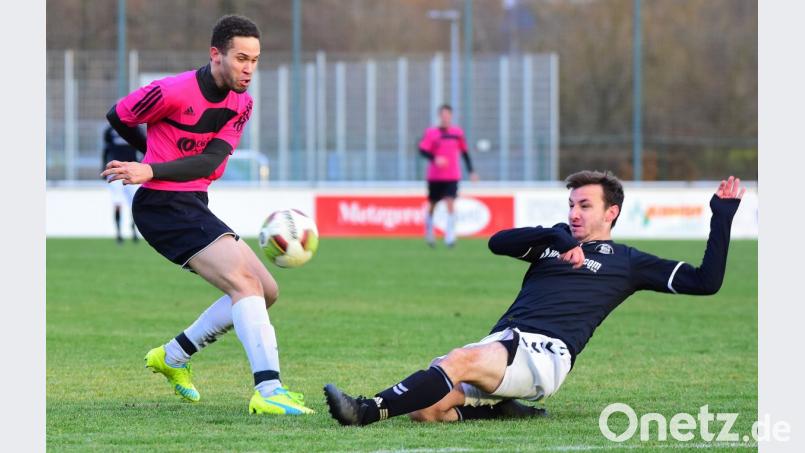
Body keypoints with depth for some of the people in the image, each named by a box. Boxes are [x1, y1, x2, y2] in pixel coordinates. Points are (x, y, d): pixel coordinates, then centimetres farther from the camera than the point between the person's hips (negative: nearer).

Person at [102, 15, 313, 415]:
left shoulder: (241, 103, 5)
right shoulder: (173, 92, -17)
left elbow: (211, 161, -6)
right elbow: (118, 117, -1)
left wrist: (153, 170, -19)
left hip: (194, 206, 9)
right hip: (162, 206, -9)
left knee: (266, 292, 10)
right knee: (246, 284, -24)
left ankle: (172, 357, 19)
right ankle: (268, 390, -35)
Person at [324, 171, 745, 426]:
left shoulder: (626, 262, 17)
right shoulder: (556, 240, 29)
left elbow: (705, 280, 15)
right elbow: (498, 243, 12)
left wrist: (722, 218, 10)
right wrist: (555, 237, -1)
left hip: (545, 354, -6)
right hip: (502, 344, 6)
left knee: (464, 360, -36)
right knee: (426, 410, -21)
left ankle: (369, 410, -45)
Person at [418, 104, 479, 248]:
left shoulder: (457, 132, 4)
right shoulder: (431, 133, -3)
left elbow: (465, 152, 13)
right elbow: (422, 150, -10)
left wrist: (471, 171, 10)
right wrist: (434, 158, -27)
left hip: (452, 177, 0)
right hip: (434, 177, 0)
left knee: (450, 203, -16)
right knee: (432, 205, 10)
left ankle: (450, 237, -16)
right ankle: (429, 234, 32)